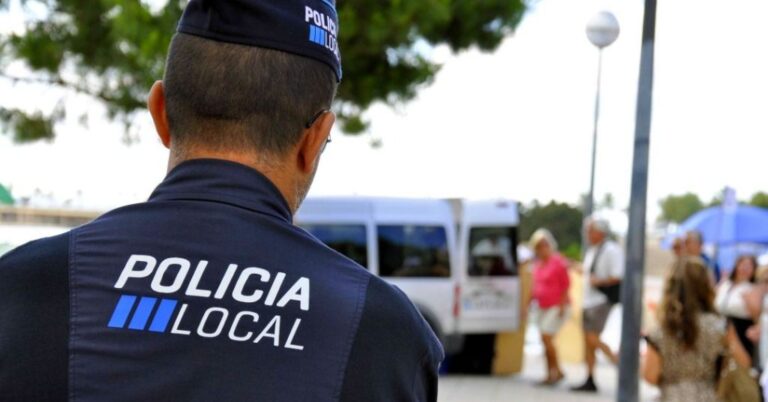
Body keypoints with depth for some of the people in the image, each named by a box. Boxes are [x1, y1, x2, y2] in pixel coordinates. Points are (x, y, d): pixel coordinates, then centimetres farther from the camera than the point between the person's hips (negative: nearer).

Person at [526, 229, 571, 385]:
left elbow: (566, 285, -12)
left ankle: (556, 371, -6)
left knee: (546, 337, -16)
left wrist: (562, 306, -16)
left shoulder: (558, 262, -11)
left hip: (557, 307, -8)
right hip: (543, 307, 8)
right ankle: (551, 374, 12)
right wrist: (528, 303, 12)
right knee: (546, 340, 6)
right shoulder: (537, 264, 11)